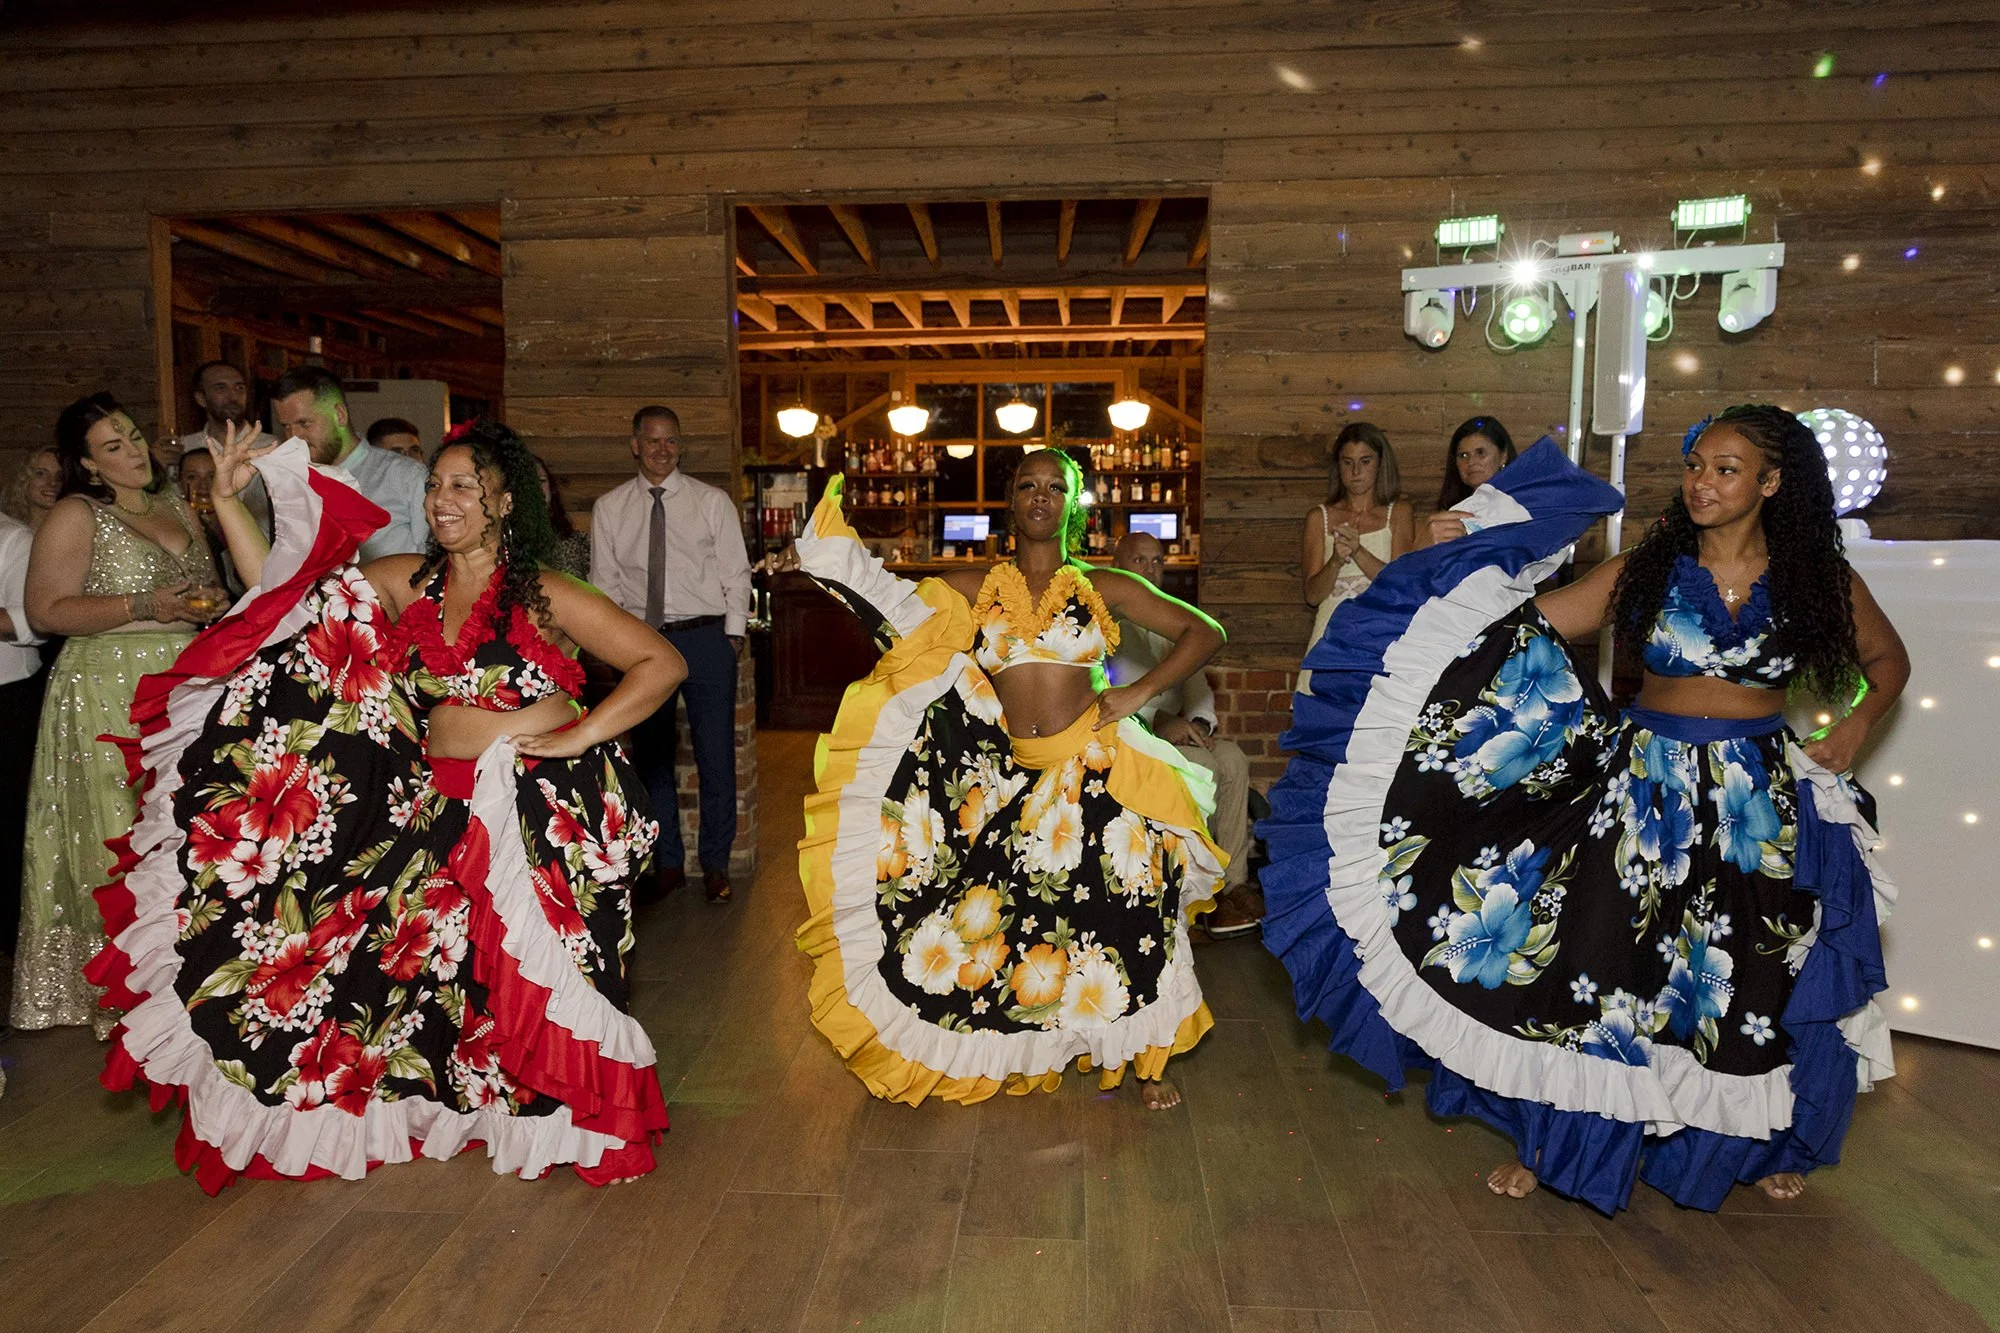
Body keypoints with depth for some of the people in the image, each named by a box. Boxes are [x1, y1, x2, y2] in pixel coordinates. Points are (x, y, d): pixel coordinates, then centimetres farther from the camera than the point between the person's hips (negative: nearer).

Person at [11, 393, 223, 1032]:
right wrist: (143, 608, -17)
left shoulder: (176, 505, 15)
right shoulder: (76, 515, -3)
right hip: (110, 695, -5)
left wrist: (211, 601, 3)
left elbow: (210, 586, 26)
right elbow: (45, 611, -9)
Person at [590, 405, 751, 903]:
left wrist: (733, 635, -5)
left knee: (716, 756, 1)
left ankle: (715, 865, 16)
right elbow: (605, 582, 9)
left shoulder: (712, 501, 3)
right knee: (651, 758, 10)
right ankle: (667, 863, 24)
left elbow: (736, 573, 2)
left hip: (705, 638, -2)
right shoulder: (609, 508, 7)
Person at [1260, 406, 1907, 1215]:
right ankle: (1553, 1140, 21)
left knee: (1756, 983, 13)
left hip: (1762, 806, 1)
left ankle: (1761, 1143, 40)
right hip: (1645, 794, 0)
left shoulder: (1819, 581, -2)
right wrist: (1472, 562, -22)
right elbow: (1528, 624, -10)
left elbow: (1889, 662, 15)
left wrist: (1852, 731, 2)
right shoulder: (1646, 570, -3)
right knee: (1599, 959, 2)